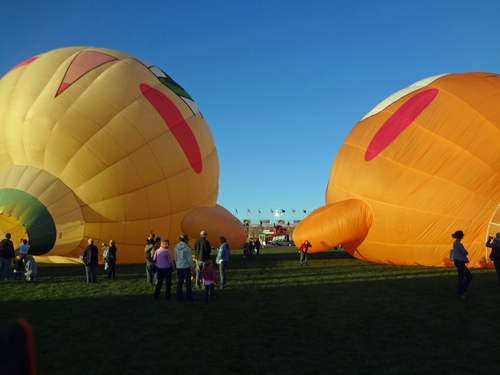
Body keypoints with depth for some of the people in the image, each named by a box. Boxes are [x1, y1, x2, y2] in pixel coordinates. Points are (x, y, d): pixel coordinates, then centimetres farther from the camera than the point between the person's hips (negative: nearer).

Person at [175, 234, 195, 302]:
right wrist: (192, 266, 0)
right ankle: (189, 298, 10)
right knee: (188, 283, 4)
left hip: (178, 267, 6)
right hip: (186, 267, -6)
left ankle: (179, 297, 18)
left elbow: (176, 258, 12)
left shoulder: (176, 247, 3)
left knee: (179, 282, 12)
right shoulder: (186, 248, -17)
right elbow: (189, 259, -12)